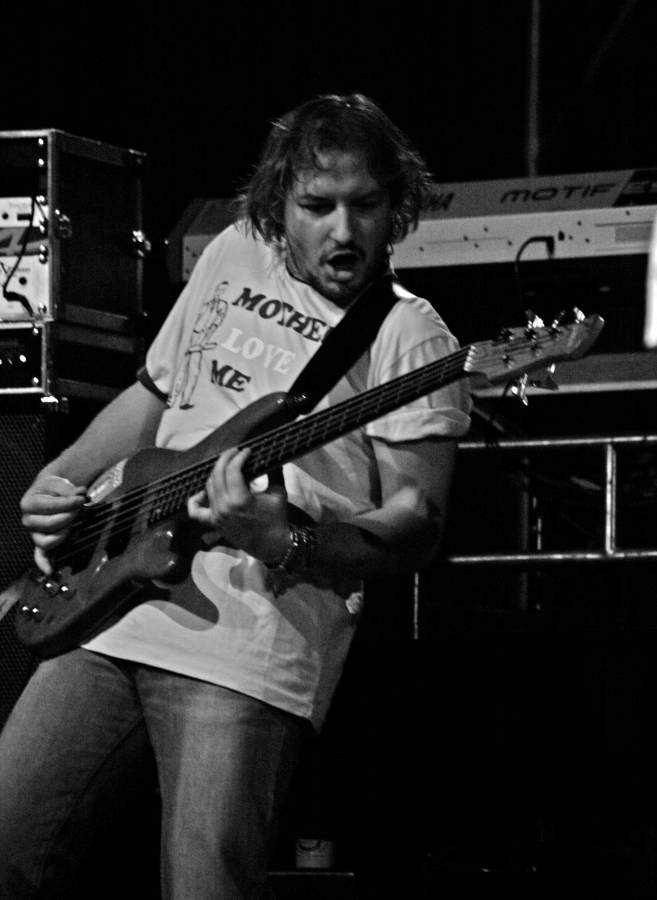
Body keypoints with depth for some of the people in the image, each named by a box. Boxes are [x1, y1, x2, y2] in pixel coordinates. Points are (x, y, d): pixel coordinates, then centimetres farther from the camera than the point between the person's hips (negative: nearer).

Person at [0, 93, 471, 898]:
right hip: (114, 610, 6)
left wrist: (285, 542, -25)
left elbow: (417, 525, -9)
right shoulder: (233, 258, 15)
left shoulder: (407, 334, -3)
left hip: (254, 645, -6)